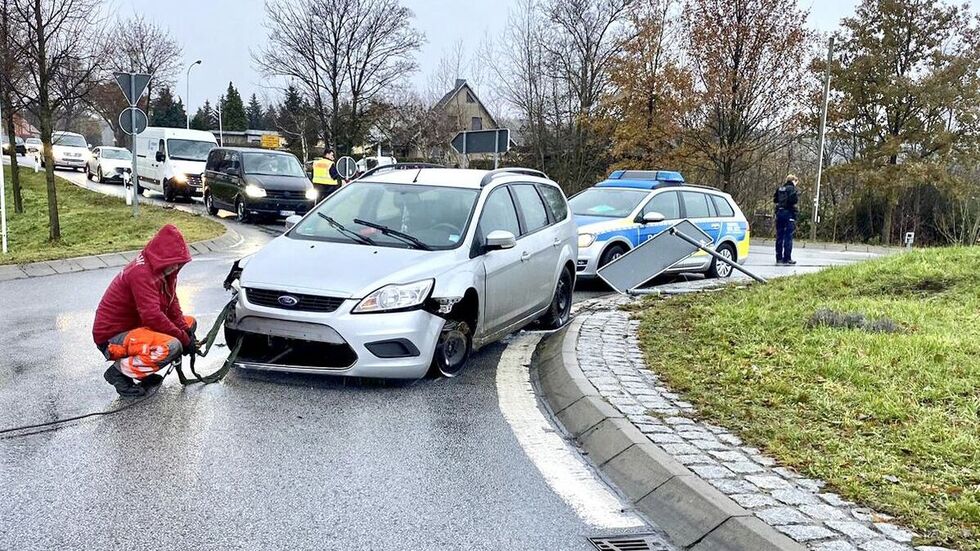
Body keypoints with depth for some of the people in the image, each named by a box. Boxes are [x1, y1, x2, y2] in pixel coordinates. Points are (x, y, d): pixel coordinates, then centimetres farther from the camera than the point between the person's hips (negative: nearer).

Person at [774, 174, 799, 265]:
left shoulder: (780, 188, 12)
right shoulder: (792, 188, -7)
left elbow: (775, 199, 17)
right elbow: (794, 200, -19)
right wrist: (798, 196, 1)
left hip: (779, 212, 6)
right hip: (789, 213, -6)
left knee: (779, 236, 9)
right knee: (788, 237, -3)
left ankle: (779, 258, 11)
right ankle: (787, 258, -3)